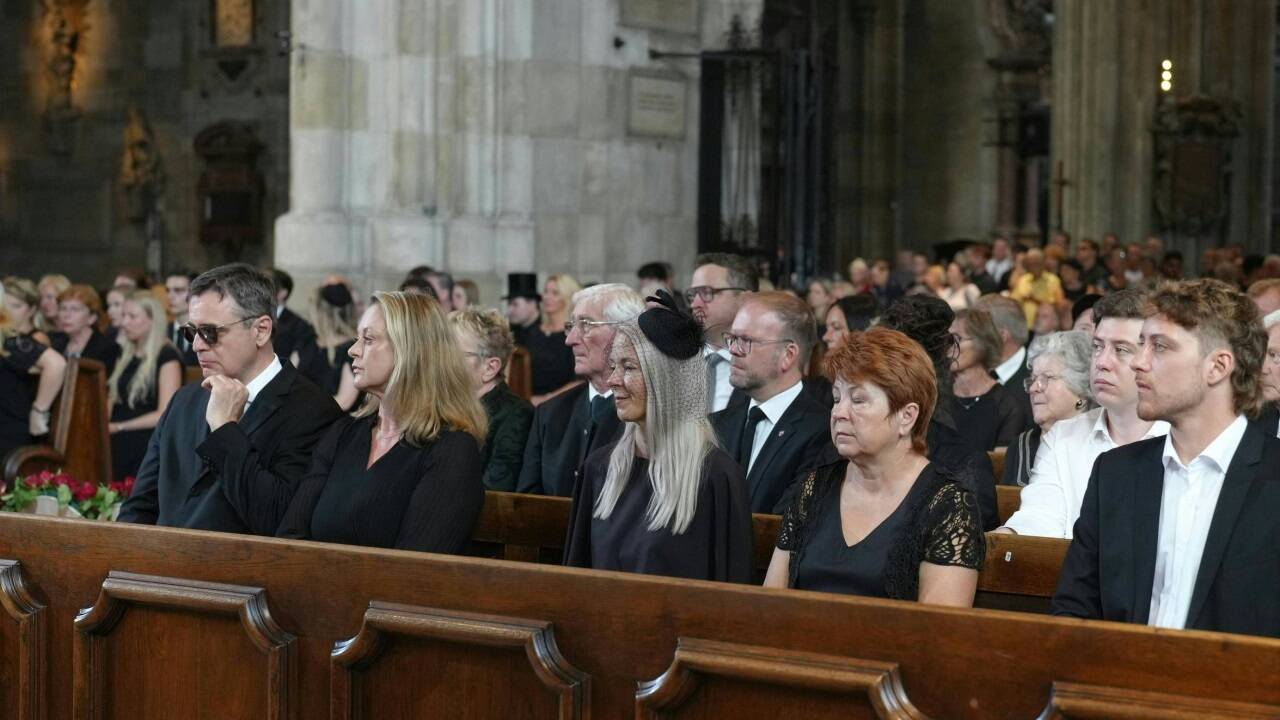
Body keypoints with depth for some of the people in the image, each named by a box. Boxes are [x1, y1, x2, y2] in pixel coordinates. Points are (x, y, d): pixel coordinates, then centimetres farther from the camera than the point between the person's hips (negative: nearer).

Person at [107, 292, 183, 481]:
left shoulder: (166, 356, -5)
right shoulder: (126, 355, 19)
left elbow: (165, 415, -12)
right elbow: (114, 399, 19)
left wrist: (119, 426, -10)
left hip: (149, 450, -6)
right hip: (121, 448, 6)